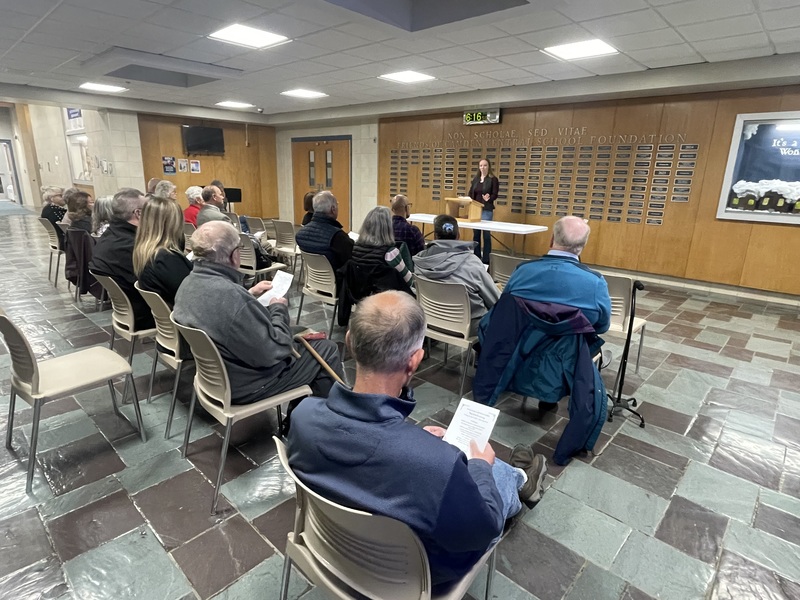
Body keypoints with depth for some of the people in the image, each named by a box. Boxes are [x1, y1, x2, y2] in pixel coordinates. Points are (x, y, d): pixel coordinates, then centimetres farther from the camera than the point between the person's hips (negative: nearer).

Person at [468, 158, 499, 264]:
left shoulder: (493, 179, -3)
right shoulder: (475, 179, 12)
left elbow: (495, 195, -9)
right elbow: (470, 194, 13)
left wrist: (488, 198, -29)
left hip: (487, 210, -5)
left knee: (486, 234, -4)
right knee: (476, 234, 9)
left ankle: (486, 260, 2)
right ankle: (476, 257, 18)